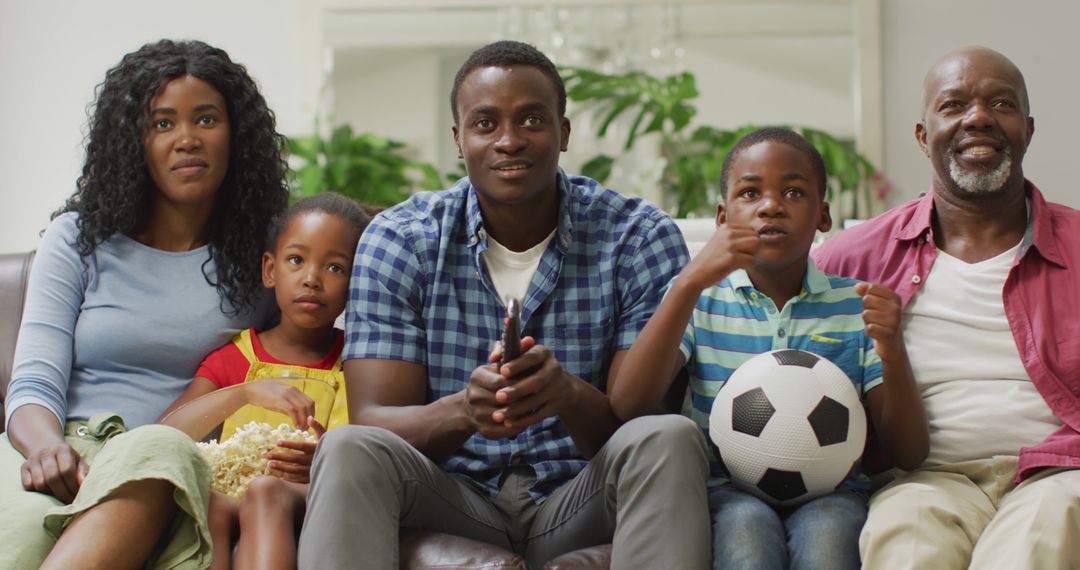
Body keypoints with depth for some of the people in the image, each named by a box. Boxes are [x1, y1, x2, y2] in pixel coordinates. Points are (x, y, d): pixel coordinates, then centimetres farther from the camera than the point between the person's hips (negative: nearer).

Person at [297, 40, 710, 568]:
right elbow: (373, 421, -10)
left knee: (670, 439, -31)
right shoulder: (397, 240, -3)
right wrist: (462, 409, -34)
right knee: (350, 450, -30)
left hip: (576, 505, 0)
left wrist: (571, 397, -34)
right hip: (451, 500, 0)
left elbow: (640, 428, -10)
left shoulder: (642, 238, -6)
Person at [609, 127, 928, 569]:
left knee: (826, 530, -33)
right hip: (728, 493, 0)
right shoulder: (701, 299, 10)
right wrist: (690, 284, -16)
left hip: (828, 495, 0)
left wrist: (892, 353, -15)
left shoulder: (856, 306, 10)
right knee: (745, 524, -33)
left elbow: (909, 453, 4)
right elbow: (628, 409, -8)